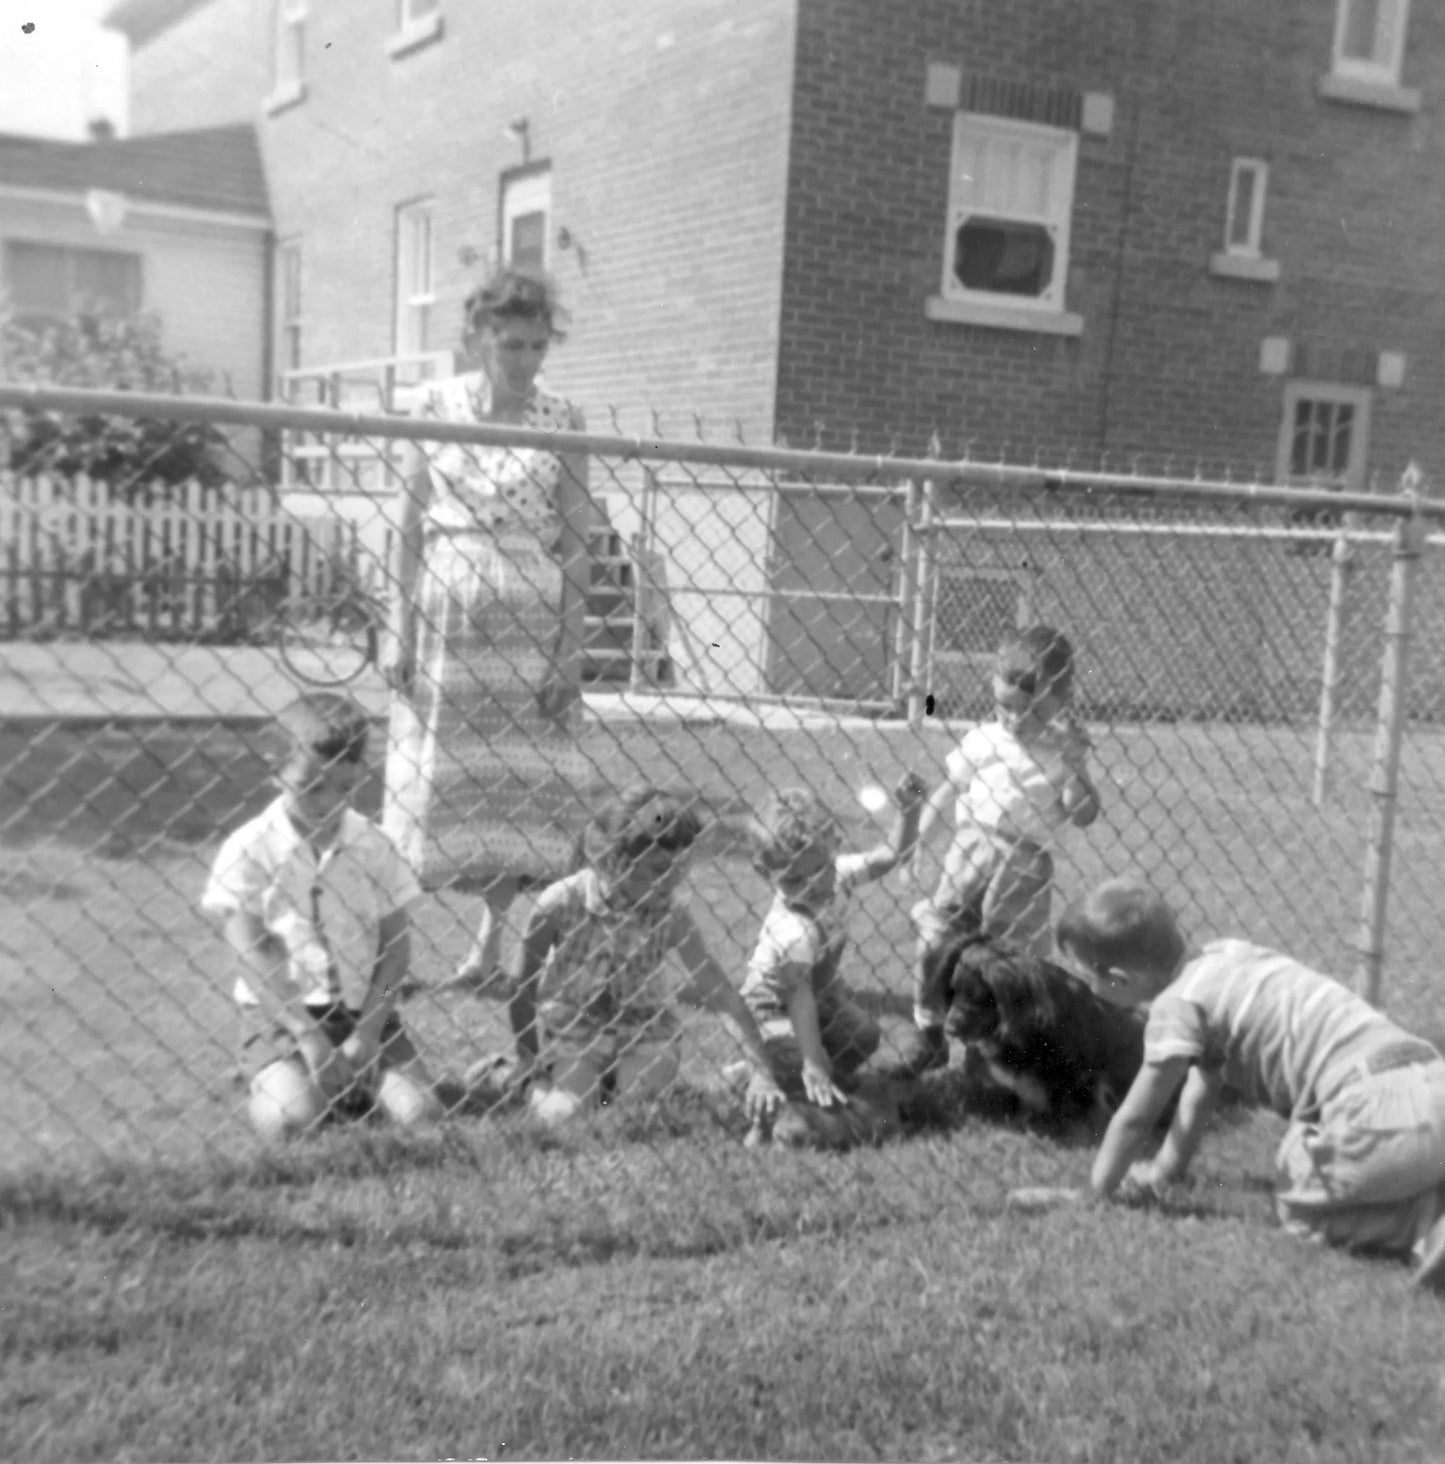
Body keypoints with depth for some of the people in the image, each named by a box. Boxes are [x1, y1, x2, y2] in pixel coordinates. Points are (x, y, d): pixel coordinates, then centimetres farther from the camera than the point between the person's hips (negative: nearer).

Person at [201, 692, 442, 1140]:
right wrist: (307, 1035, -17)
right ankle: (268, 1087, 7)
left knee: (422, 1114, -15)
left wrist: (368, 1033, -10)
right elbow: (252, 955, -10)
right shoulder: (249, 850, -6)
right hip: (280, 1012, -2)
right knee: (293, 1119, -27)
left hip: (363, 1008, 3)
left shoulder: (374, 847, 2)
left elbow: (395, 944, 2)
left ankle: (352, 1087, 14)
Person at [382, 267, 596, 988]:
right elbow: (410, 523, 3)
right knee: (432, 770, 4)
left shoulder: (560, 421, 1)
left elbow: (574, 541, 0)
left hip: (528, 617, 0)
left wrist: (572, 649, -4)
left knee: (519, 778, 3)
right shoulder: (438, 405, 2)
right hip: (445, 610, 0)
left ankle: (492, 932, 16)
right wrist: (399, 629, -2)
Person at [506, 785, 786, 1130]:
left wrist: (762, 1074, -25)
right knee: (560, 1114, -25)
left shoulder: (671, 916, -17)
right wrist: (528, 1062, -3)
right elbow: (524, 988, -8)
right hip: (570, 1033, -1)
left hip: (644, 1033, 1)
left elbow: (723, 997, -17)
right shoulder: (561, 903, -22)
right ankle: (541, 1085, 8)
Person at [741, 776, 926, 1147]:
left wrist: (908, 810, -22)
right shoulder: (792, 930, -40)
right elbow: (799, 998, -39)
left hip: (822, 991, 8)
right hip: (774, 1013, -8)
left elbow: (891, 854, -7)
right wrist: (812, 1065, -40)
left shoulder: (837, 874, -19)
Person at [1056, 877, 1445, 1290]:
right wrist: (1163, 1172, 33)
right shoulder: (1223, 956, 18)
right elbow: (1202, 1090, 28)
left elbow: (1135, 1118, 3)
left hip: (1374, 1111, -8)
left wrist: (1099, 1190, 18)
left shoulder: (1177, 1004, -7)